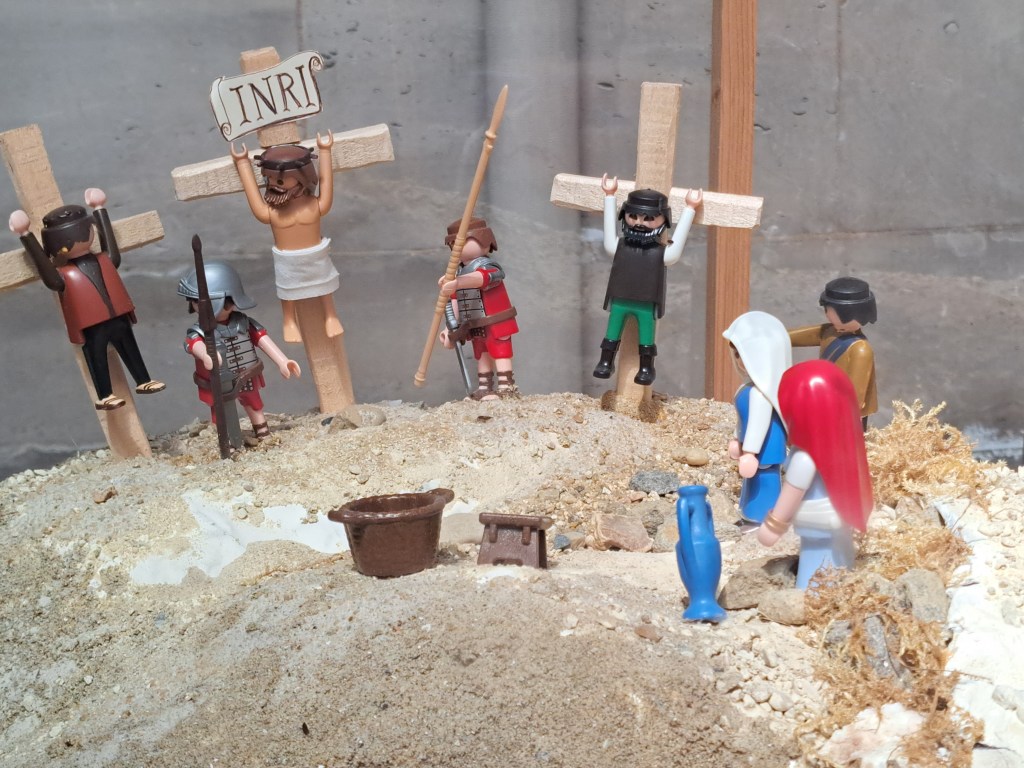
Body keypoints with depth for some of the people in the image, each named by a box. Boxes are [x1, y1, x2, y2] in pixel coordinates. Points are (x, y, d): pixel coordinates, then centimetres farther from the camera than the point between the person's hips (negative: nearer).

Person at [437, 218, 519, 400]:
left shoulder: (487, 266, -16)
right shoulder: (460, 273, 11)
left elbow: (479, 278, -42)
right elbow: (455, 302, 13)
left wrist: (455, 283, -58)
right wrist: (450, 328, 7)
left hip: (496, 325, -9)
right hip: (476, 329, 9)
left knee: (501, 355, -7)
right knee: (482, 357, 14)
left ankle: (506, 388, -7)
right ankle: (484, 389, 20)